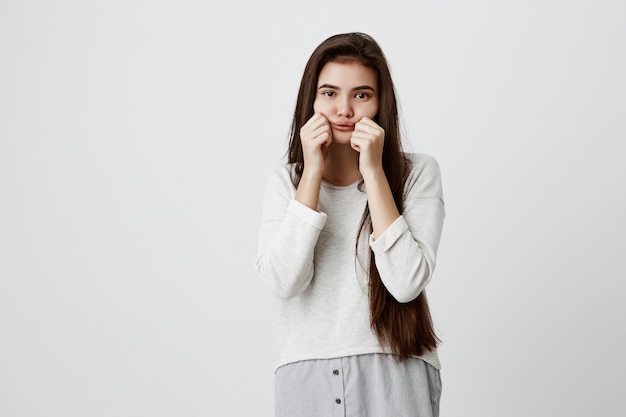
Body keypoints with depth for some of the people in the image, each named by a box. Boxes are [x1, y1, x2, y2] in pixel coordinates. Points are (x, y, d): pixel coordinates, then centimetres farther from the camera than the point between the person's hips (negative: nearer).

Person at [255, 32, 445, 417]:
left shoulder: (418, 173, -3)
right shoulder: (285, 180, 4)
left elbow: (406, 283, -16)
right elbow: (283, 282, -12)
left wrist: (373, 171, -15)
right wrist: (313, 172, -13)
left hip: (394, 375, -1)